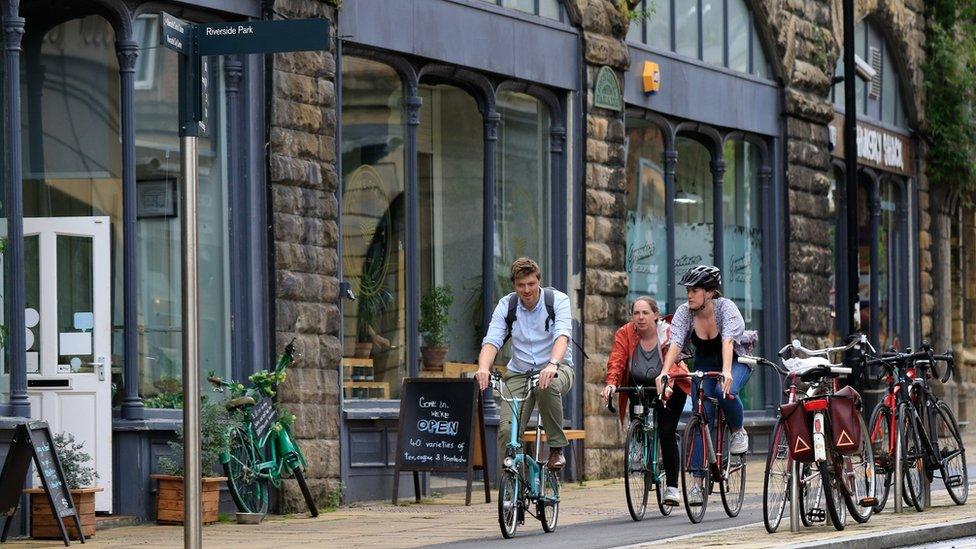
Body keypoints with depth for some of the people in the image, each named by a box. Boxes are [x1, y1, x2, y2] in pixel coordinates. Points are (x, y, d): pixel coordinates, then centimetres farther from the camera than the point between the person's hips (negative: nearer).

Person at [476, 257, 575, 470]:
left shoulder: (558, 300, -11)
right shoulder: (506, 305, -4)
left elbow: (562, 336, -26)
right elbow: (491, 341, -14)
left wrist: (552, 364, -47)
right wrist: (483, 368, -36)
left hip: (556, 368, -2)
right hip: (519, 373, 2)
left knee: (548, 386, -38)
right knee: (507, 429, -18)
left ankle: (557, 447, -20)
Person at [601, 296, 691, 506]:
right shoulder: (624, 334, -16)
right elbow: (616, 361, -26)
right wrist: (611, 383, -45)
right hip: (638, 387, 3)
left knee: (666, 433, -14)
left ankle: (672, 487, -9)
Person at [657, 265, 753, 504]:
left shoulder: (726, 308, -26)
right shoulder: (684, 312, -16)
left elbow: (727, 341, -41)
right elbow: (675, 344, -28)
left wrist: (726, 372, -57)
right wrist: (664, 372, -45)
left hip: (736, 361, -3)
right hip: (705, 365, 3)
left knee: (725, 391, -35)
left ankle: (739, 431, -5)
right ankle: (699, 480, -9)